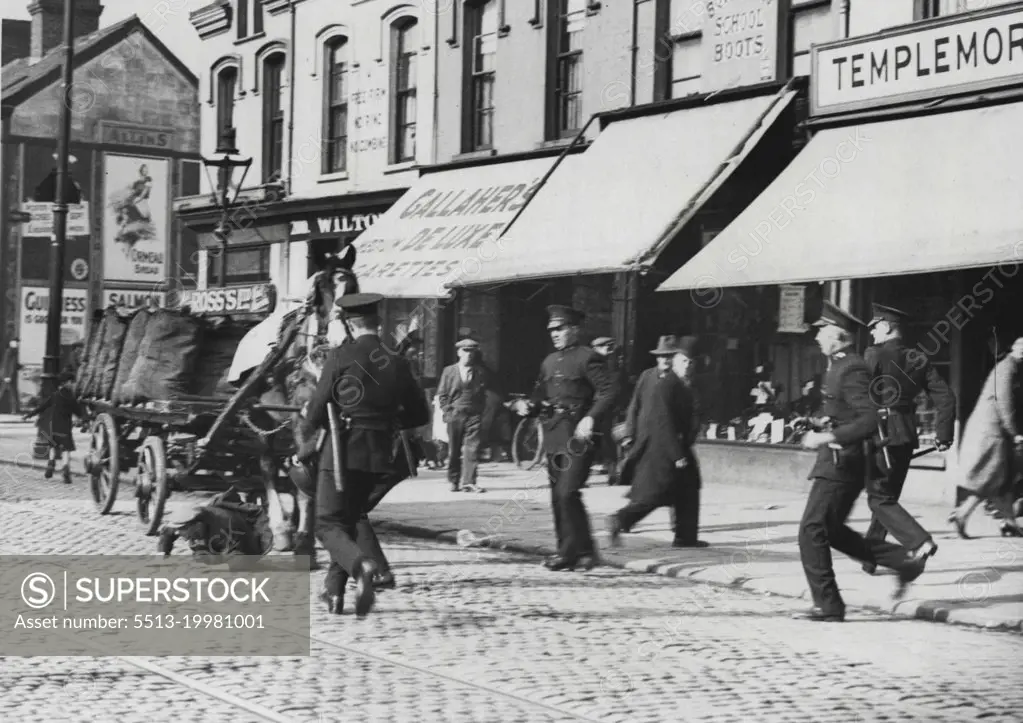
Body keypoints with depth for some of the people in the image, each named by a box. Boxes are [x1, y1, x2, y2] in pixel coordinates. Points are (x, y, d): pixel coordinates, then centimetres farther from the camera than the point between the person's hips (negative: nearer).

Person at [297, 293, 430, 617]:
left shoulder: (340, 357, -9)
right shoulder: (398, 363, 2)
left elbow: (316, 413, -4)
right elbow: (420, 414, 9)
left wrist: (310, 415, 19)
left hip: (343, 450, -5)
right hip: (380, 454, 5)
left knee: (328, 524, 0)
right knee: (349, 519, 21)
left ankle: (361, 565, -29)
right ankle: (334, 590, 22)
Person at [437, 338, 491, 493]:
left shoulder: (481, 372, 7)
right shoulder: (449, 371, 8)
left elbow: (485, 392, 13)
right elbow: (442, 394, 9)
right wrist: (448, 411, -1)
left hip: (474, 415, 0)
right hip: (454, 415, 1)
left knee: (472, 449, -10)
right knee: (454, 450, 5)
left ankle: (469, 482, -12)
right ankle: (453, 481, 16)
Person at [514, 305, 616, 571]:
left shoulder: (587, 358, -5)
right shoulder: (549, 362, 17)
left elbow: (609, 390, -13)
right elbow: (541, 395, 23)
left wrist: (591, 418, -24)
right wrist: (528, 406, 1)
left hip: (577, 435, -8)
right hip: (554, 436, 8)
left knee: (567, 493, -15)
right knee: (558, 497, 8)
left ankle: (583, 551, -6)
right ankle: (568, 551, 16)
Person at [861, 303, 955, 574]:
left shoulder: (874, 355, -9)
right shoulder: (918, 359, 10)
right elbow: (946, 397, 6)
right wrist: (944, 434, 11)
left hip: (881, 434, -7)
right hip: (907, 436, 7)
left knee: (880, 499, -2)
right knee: (887, 496, 16)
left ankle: (921, 542, -20)